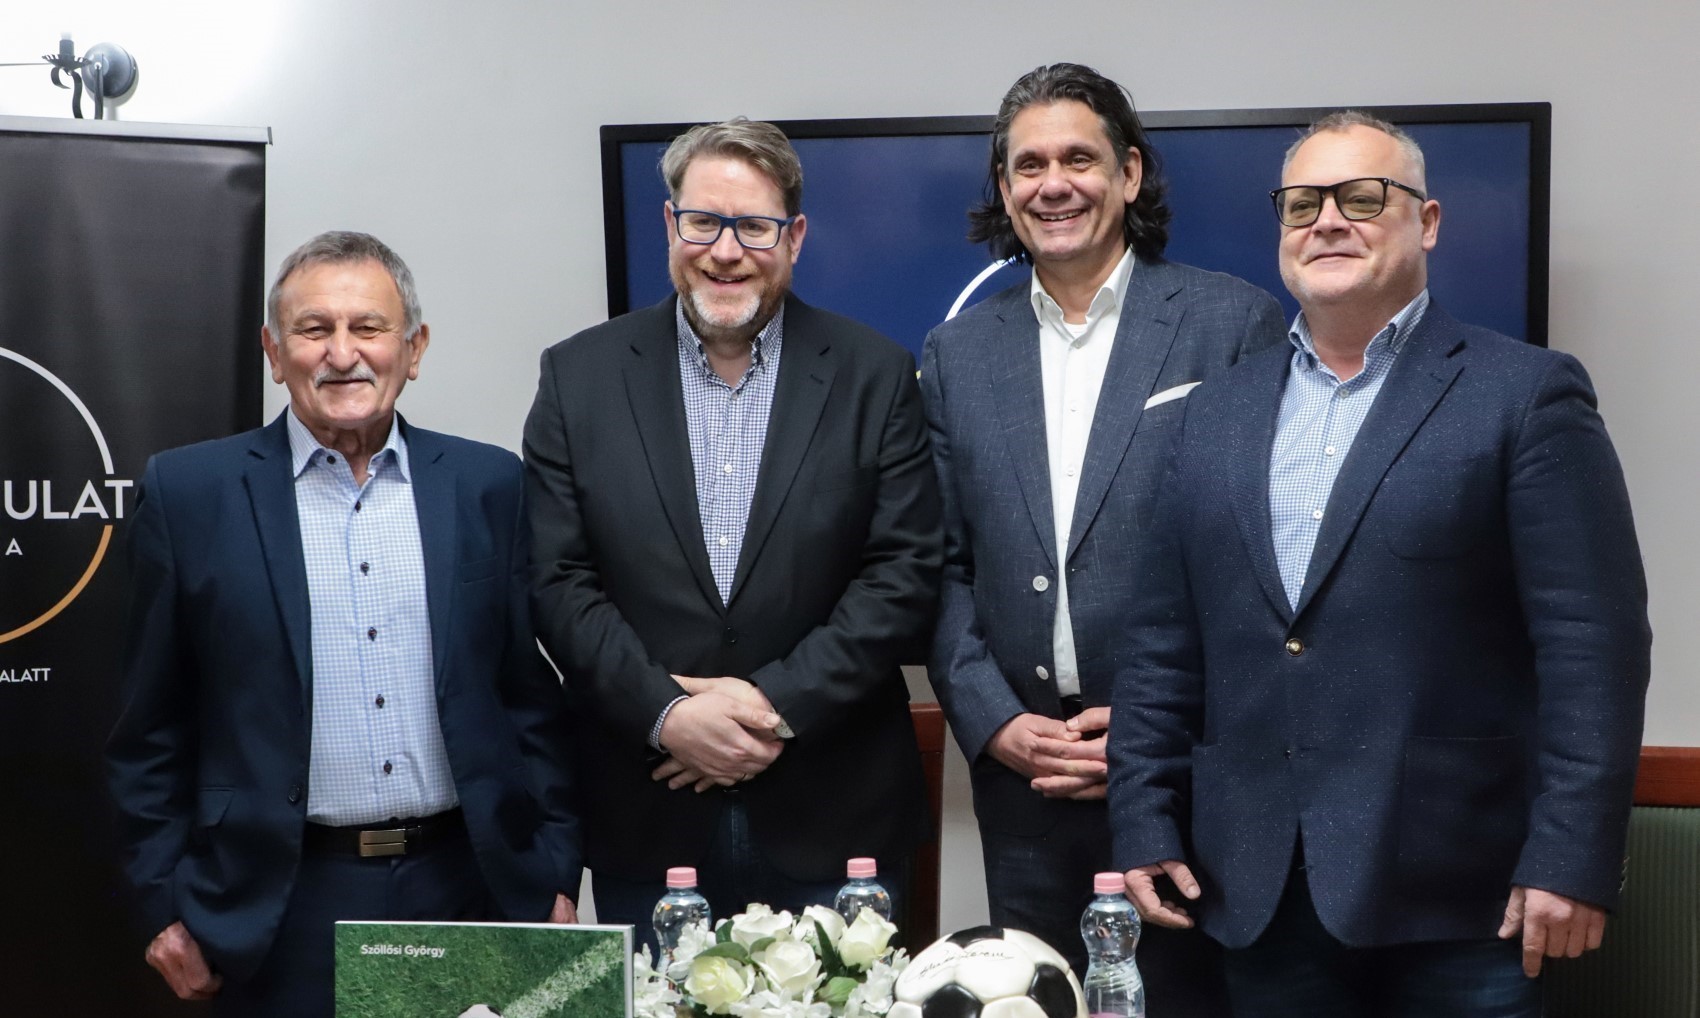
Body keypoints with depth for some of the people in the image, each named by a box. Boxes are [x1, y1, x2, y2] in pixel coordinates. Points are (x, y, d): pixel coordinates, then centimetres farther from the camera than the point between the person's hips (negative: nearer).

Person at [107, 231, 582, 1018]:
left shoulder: (489, 484, 4)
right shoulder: (190, 491, 0)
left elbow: (531, 696, 7)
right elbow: (153, 726, 2)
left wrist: (555, 874, 4)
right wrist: (165, 903, -1)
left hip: (469, 883, 2)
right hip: (280, 910, -1)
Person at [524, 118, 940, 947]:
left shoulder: (875, 377, 1)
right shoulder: (579, 376, 3)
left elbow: (905, 576, -4)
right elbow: (558, 582, -1)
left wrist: (780, 703, -14)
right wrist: (668, 714, -13)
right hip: (644, 820, 1)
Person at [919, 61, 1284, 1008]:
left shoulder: (1234, 322, -3)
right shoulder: (958, 352, 9)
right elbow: (947, 565, 9)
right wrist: (994, 721, -4)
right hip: (1021, 774, 3)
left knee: (1193, 995, 5)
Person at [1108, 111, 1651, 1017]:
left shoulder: (1527, 395, -3)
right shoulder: (1217, 411, 12)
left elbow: (1592, 644, -9)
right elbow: (1163, 642, 11)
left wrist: (1571, 858, -14)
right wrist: (1144, 823, 5)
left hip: (1457, 897, -4)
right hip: (1258, 892, 4)